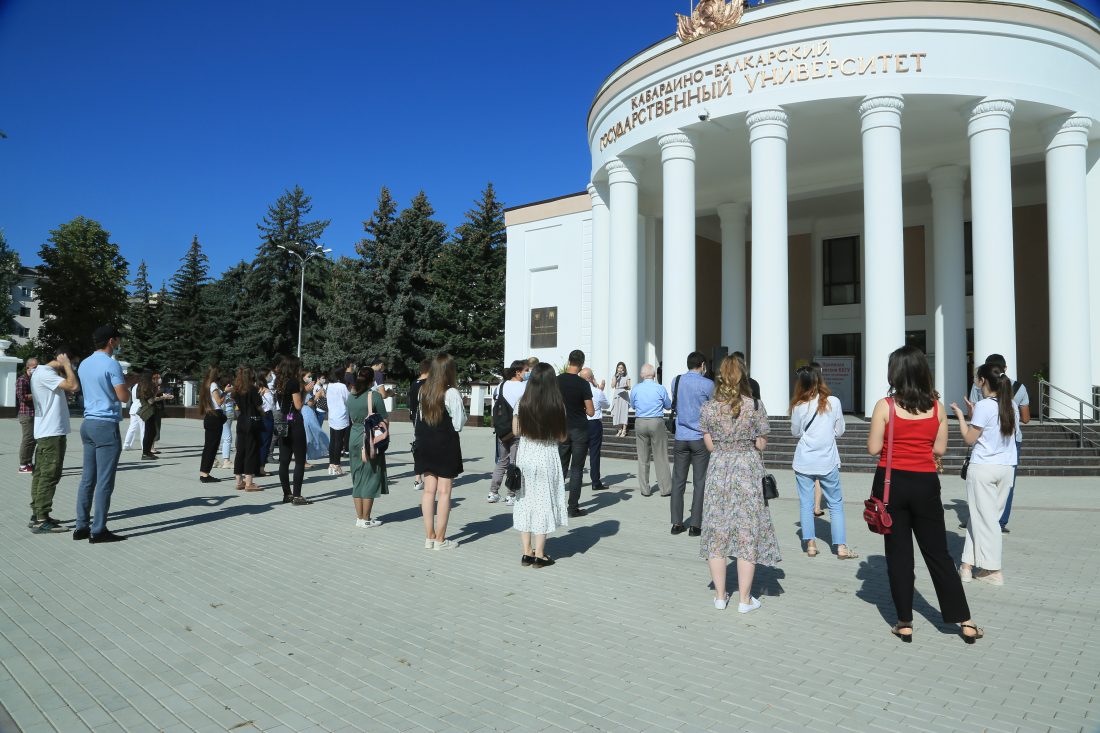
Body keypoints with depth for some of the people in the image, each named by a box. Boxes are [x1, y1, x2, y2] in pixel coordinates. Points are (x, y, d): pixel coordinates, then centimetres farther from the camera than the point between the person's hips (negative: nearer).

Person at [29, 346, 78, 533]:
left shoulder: (43, 372, 17)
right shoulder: (44, 373, -15)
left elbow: (65, 394, 20)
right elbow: (74, 386, -26)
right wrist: (67, 365, -13)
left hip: (46, 433, 11)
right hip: (52, 433, -11)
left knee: (41, 474, 13)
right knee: (49, 475, -9)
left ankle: (37, 515, 19)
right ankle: (41, 521, -7)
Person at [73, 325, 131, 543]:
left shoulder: (84, 364, 13)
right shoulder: (111, 364, -13)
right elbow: (123, 396, -14)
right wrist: (125, 383, 5)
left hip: (88, 423, 9)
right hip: (106, 425, -9)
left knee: (88, 478, 11)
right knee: (104, 481, -5)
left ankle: (82, 526, 14)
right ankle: (98, 530, -3)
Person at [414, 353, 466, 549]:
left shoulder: (423, 391, 3)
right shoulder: (452, 393, -14)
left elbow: (420, 417, 7)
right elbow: (458, 424, -11)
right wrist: (462, 410, 4)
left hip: (425, 444, 6)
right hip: (446, 445, -6)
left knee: (429, 490, 10)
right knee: (444, 491, 1)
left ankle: (429, 536, 16)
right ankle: (440, 539, 6)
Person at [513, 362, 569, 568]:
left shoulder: (522, 403, -5)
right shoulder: (557, 406, -11)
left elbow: (515, 431, 3)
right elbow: (562, 437, -6)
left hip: (525, 455, 2)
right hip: (547, 457, -2)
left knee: (525, 501, 12)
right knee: (544, 502, 7)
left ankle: (527, 553, 16)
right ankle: (539, 555, 11)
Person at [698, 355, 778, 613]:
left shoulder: (708, 408, -2)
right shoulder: (755, 406, -7)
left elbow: (710, 445, 1)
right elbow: (761, 444, -3)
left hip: (718, 470, 2)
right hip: (748, 469, -2)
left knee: (717, 533, 10)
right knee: (748, 533, 6)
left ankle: (720, 596, 18)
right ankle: (744, 599, 13)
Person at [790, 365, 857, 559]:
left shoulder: (799, 406, -8)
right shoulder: (834, 402, -6)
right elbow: (840, 431, 3)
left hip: (804, 462, -1)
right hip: (828, 461, 1)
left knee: (806, 504, 8)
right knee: (836, 504, 10)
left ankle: (810, 544, 8)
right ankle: (841, 547, 8)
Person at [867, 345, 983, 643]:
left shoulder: (885, 406, -11)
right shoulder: (936, 407, 0)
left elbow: (874, 448, -9)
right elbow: (939, 449, 4)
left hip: (892, 483, -2)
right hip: (925, 484, 3)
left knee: (898, 554, 7)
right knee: (938, 553, 13)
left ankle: (904, 623, 13)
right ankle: (964, 621, 17)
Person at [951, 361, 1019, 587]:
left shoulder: (984, 406, -13)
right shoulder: (1012, 406, 7)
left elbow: (969, 439, -8)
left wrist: (960, 415, 2)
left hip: (983, 468, -6)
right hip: (1007, 468, 6)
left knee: (984, 518, 3)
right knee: (982, 516, 11)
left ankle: (994, 570, 9)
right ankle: (969, 564, 12)